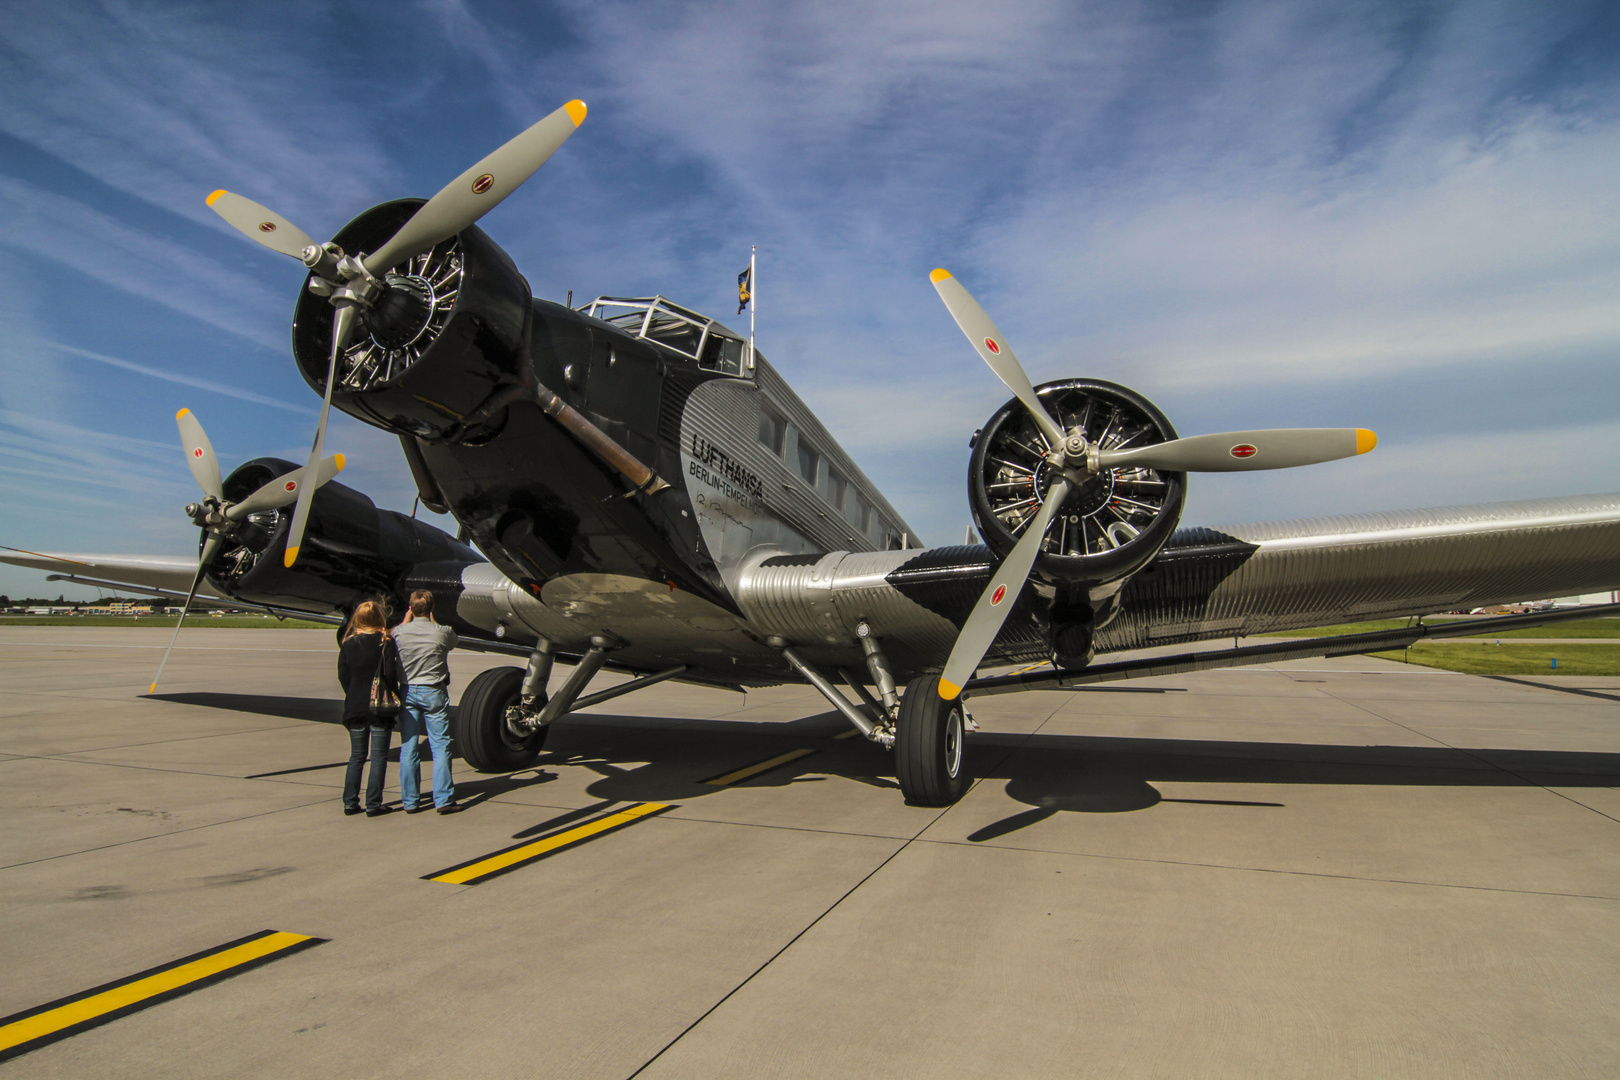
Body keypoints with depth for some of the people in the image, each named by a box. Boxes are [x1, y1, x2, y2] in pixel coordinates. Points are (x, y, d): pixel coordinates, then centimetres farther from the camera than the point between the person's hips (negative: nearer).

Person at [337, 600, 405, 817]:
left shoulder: (348, 644, 3)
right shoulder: (386, 642, -9)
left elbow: (342, 676, 4)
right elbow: (391, 674, -12)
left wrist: (353, 697, 16)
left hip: (354, 708, 4)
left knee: (356, 756, 15)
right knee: (379, 757, 2)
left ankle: (350, 803, 17)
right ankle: (373, 805, 3)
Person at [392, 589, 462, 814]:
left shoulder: (399, 632, -4)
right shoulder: (442, 632, -9)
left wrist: (407, 619, 30)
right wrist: (432, 620, 22)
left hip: (407, 692, 3)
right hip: (433, 693, -2)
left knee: (408, 747, 9)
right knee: (440, 746, 2)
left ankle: (410, 801, 15)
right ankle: (443, 800, 2)